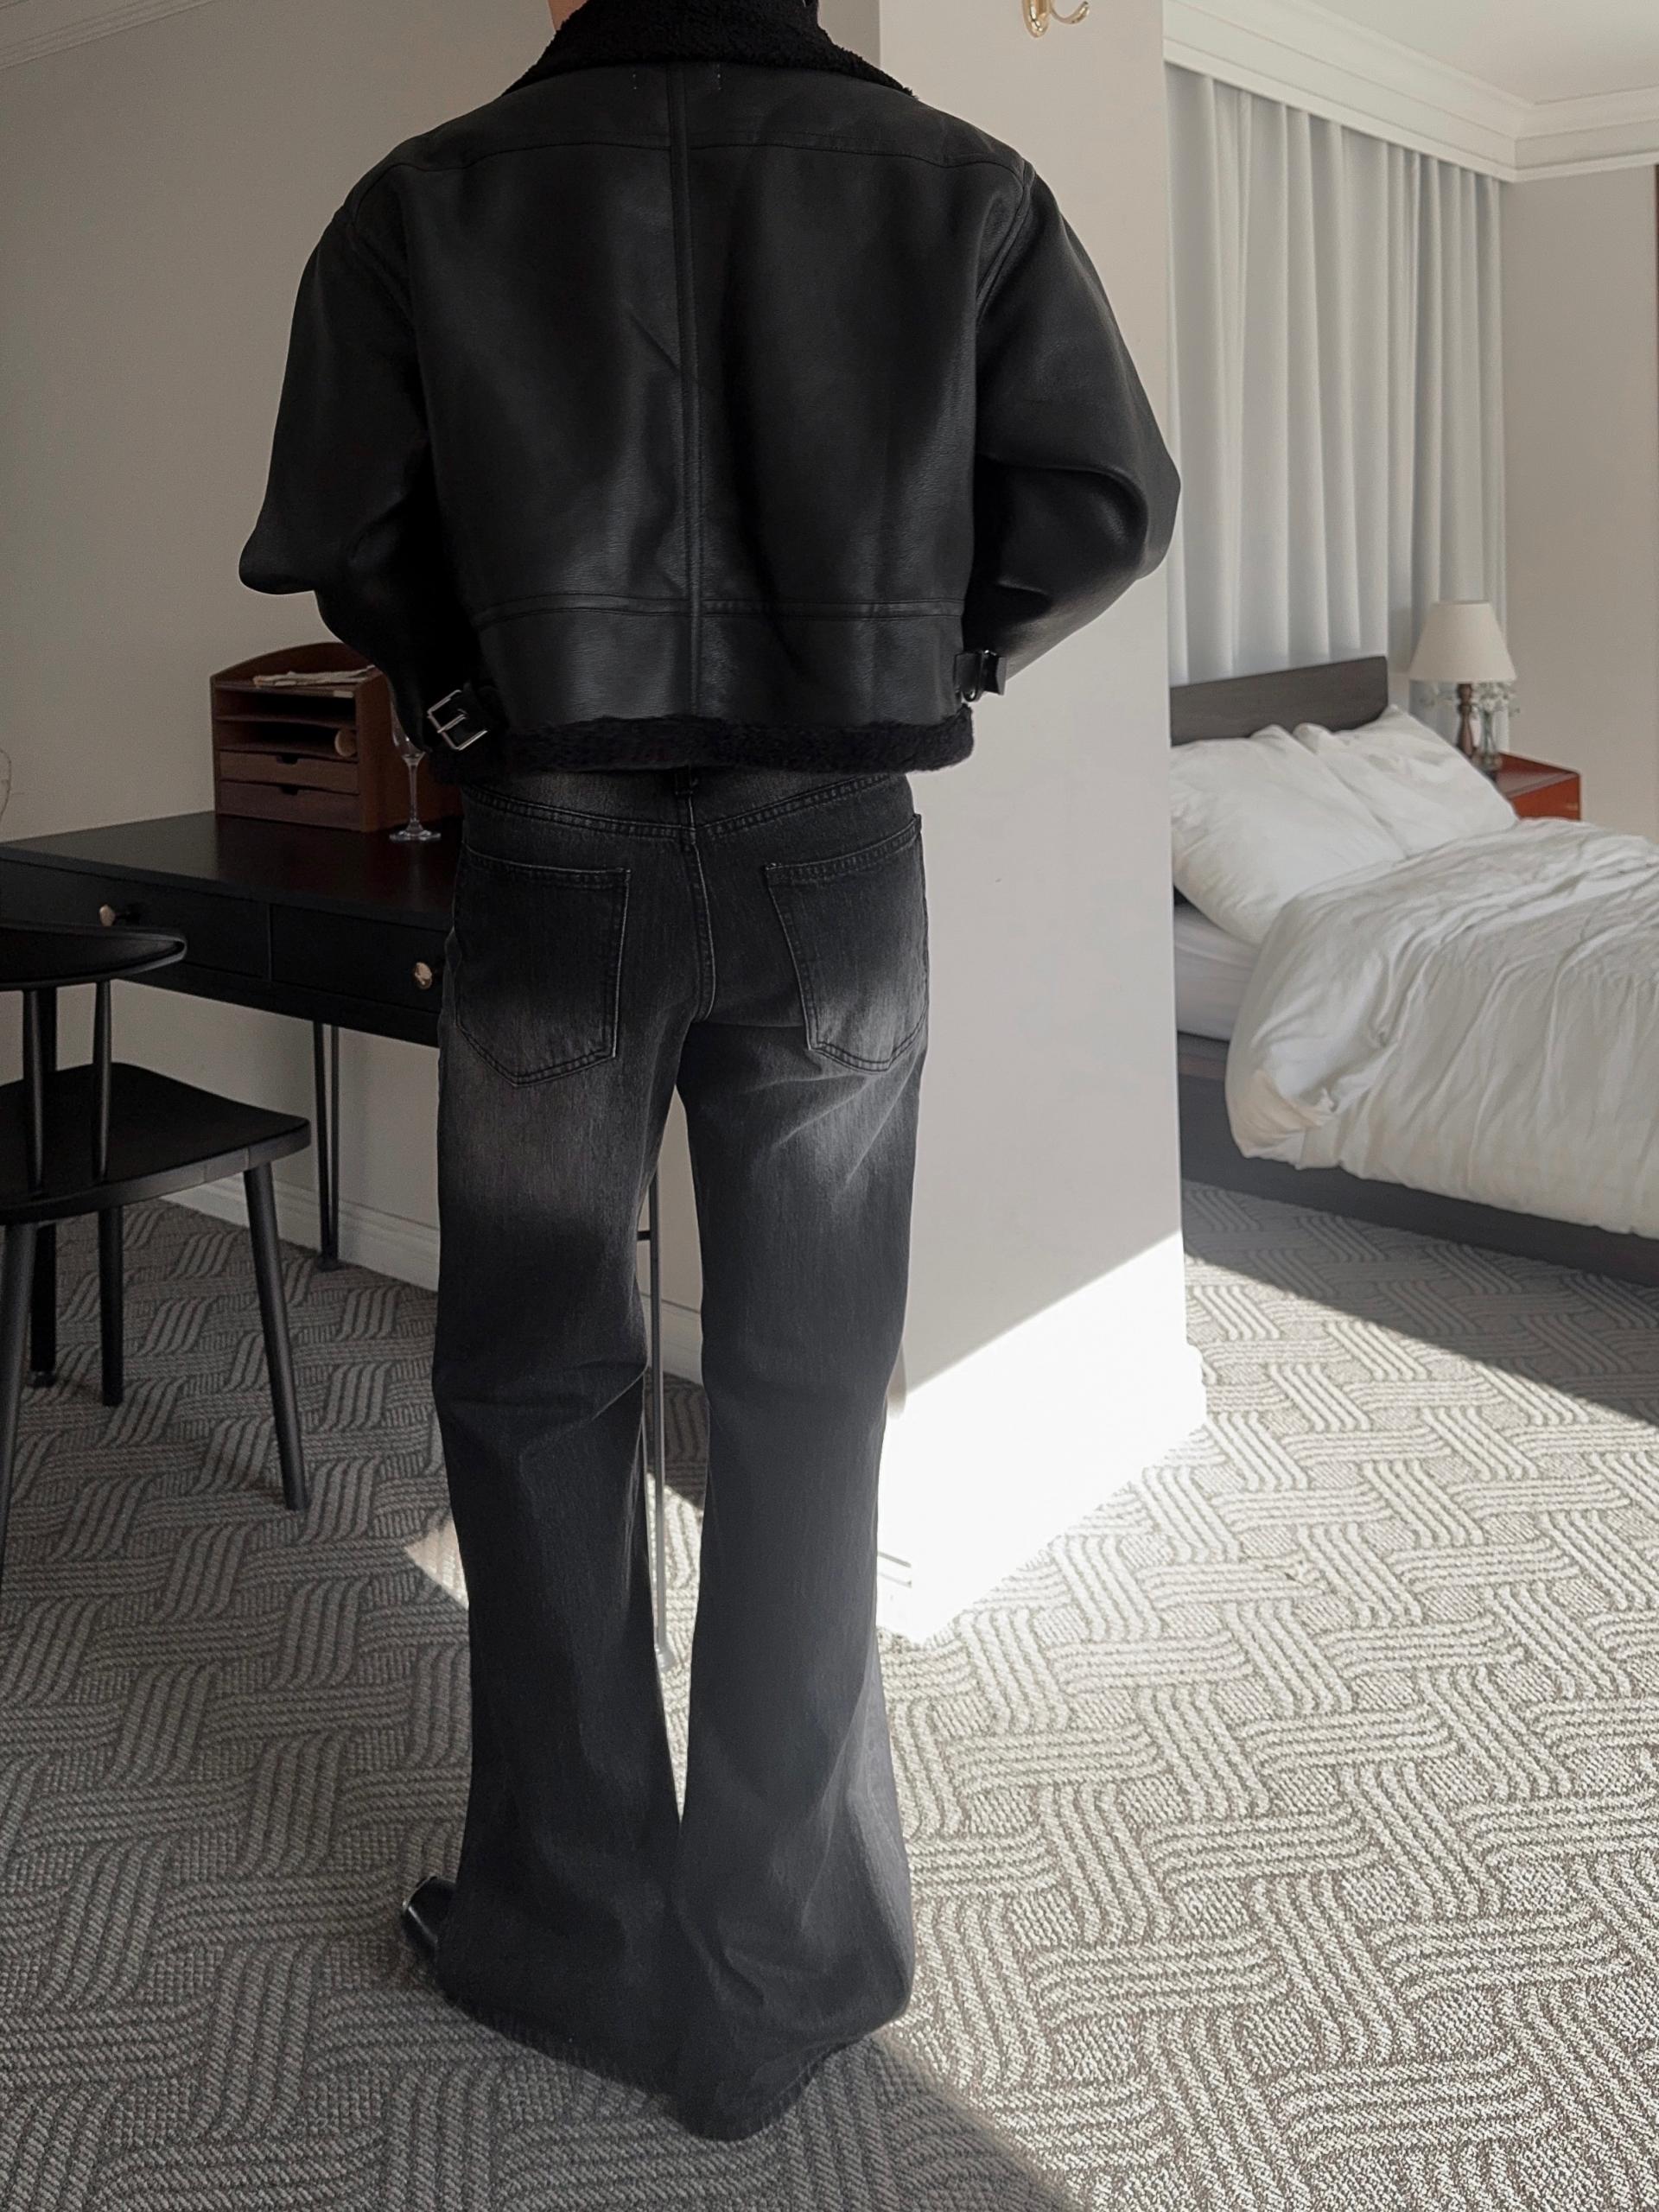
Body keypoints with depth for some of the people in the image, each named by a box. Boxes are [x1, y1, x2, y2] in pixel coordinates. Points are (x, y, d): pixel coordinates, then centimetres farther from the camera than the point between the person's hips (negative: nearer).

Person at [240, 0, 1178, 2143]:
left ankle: (576, 1936, 21)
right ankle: (777, 1971, 17)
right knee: (805, 1402, 9)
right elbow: (1104, 507, 0)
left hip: (555, 850, 0)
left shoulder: (430, 196, 3)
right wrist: (902, 658, 11)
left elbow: (334, 541, -1)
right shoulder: (955, 180, 4)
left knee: (535, 1387, 13)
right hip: (835, 848, 1)